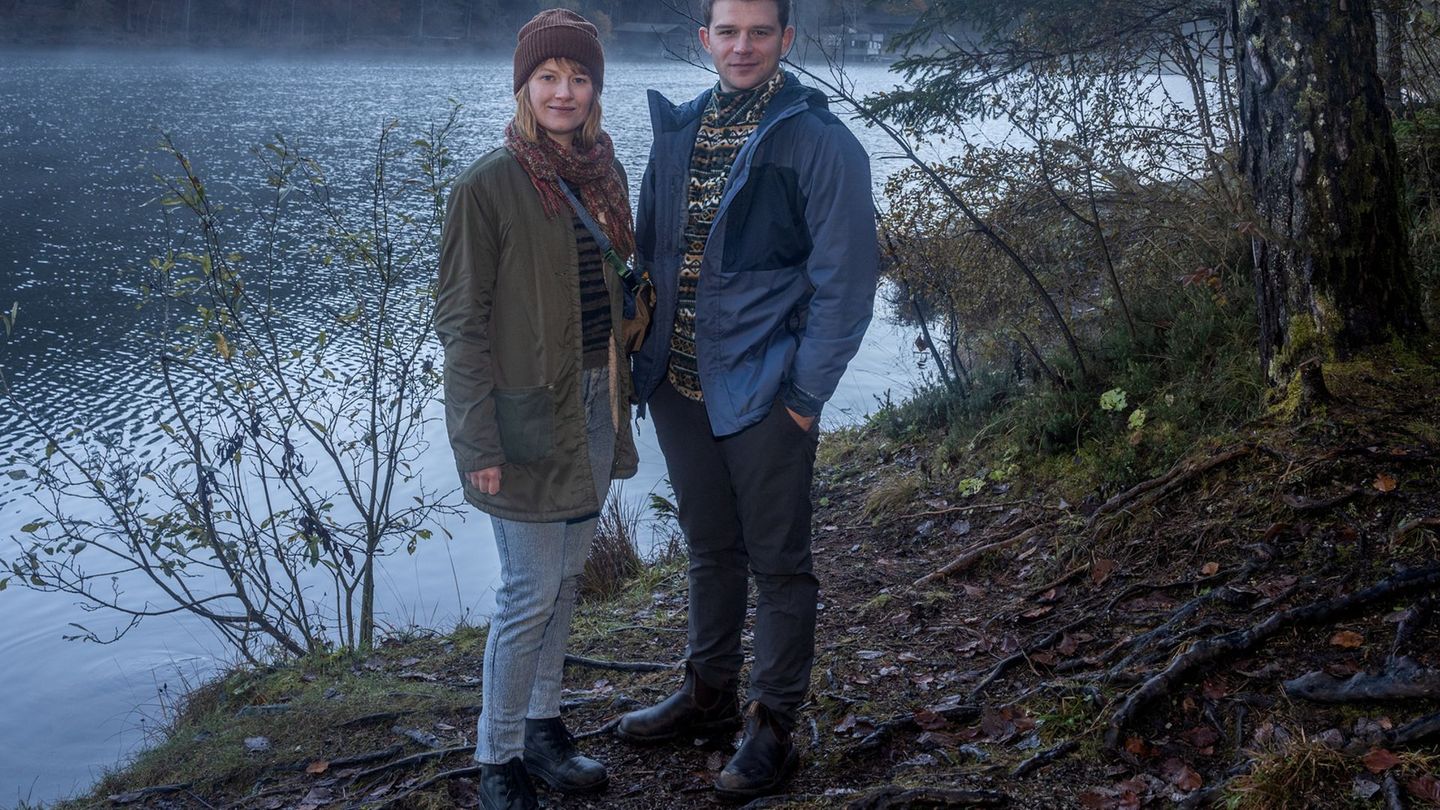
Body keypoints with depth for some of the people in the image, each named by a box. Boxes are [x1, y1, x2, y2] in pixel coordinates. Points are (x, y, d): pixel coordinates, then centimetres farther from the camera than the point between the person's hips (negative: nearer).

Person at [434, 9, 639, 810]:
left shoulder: (603, 173, 6)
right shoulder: (489, 186, -13)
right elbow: (462, 321, -12)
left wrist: (620, 401, 14)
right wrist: (480, 443, -15)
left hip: (593, 406, 6)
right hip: (527, 413, -6)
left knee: (568, 576, 15)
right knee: (531, 591, -1)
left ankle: (543, 725, 30)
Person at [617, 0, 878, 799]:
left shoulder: (818, 141, -11)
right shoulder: (678, 131, 6)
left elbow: (845, 277, -12)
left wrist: (808, 391, -14)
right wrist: (644, 357, 8)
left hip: (763, 393, -6)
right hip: (678, 384, 6)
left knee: (777, 561, 6)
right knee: (709, 549, 20)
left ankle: (772, 726, 19)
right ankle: (708, 693, 37)